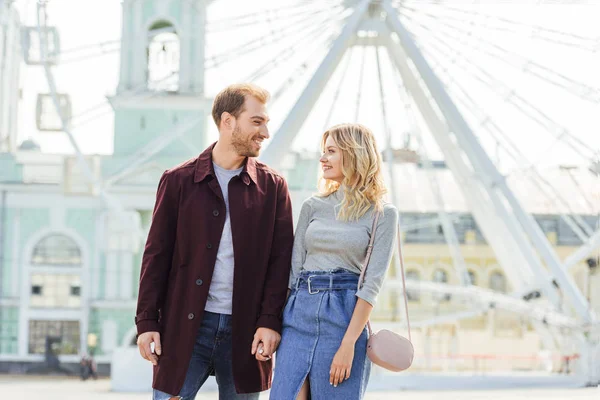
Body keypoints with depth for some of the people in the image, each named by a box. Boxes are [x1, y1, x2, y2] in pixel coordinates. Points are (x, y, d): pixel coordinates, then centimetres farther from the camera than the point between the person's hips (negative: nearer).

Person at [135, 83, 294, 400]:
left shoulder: (272, 187, 6)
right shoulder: (178, 181, 3)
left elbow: (281, 259, 3)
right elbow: (157, 256, 3)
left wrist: (270, 322, -7)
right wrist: (146, 322, -3)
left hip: (246, 331, 1)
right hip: (185, 327, -1)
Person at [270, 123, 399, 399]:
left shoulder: (382, 214, 0)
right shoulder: (313, 206, 13)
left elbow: (372, 283, -7)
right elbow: (294, 268, 11)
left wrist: (349, 344, -15)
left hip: (344, 315, -4)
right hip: (299, 313, 4)